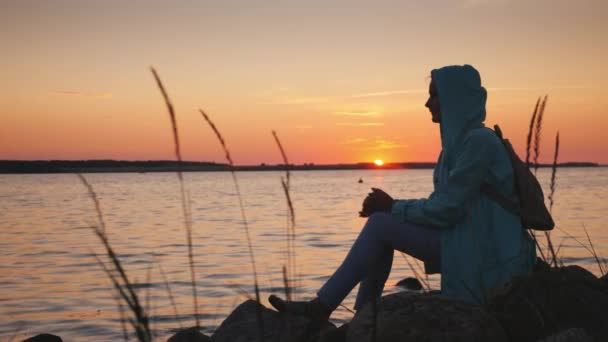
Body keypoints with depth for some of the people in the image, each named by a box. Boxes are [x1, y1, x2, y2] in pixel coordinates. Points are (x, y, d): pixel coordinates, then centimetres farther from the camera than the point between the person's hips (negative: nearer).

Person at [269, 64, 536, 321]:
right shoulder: (460, 139, 13)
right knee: (382, 222, 1)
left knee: (380, 224, -15)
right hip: (466, 245, 9)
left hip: (481, 256, -9)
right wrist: (391, 207, -1)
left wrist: (393, 208, -7)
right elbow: (442, 204, 13)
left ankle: (322, 305, -6)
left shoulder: (479, 140, -17)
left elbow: (446, 209, -19)